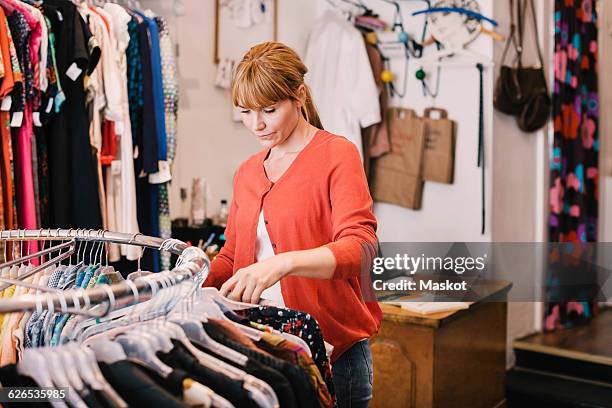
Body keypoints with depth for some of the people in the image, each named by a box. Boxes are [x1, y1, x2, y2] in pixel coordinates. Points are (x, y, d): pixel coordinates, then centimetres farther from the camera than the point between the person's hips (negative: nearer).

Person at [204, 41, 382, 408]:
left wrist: (283, 263, -37)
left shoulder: (337, 154, -8)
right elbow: (231, 257, 16)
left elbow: (360, 247, -22)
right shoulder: (247, 172, 12)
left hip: (332, 350, -5)